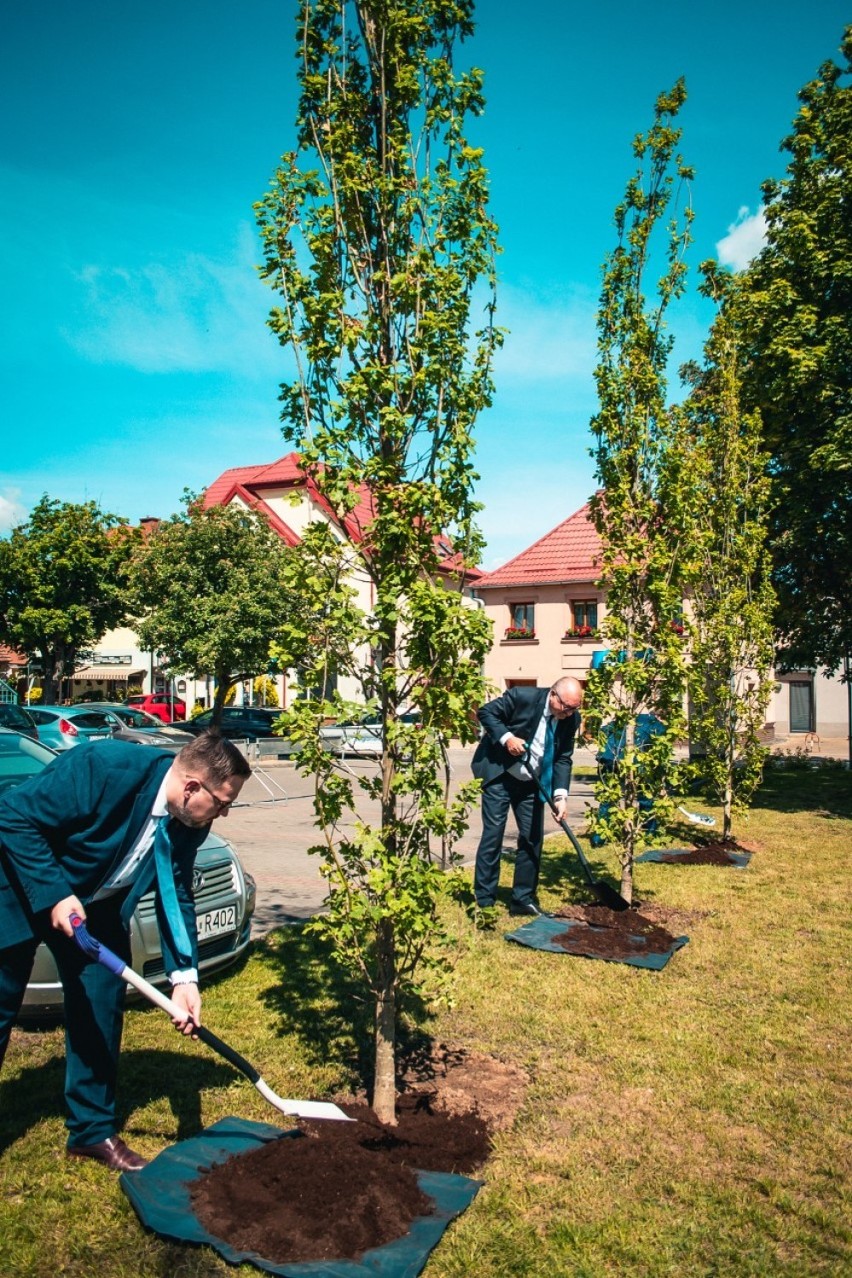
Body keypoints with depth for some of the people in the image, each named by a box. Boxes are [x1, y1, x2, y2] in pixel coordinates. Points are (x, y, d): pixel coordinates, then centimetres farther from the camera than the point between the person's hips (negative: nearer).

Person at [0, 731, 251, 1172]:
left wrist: (184, 976, -12)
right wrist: (53, 895, -29)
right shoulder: (106, 767, -35)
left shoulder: (190, 822, -13)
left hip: (94, 903, 6)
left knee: (100, 1010, 6)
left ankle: (92, 1129, 24)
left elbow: (176, 895, -4)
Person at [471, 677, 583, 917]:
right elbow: (486, 712, -13)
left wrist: (560, 794, -17)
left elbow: (563, 758, -4)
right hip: (499, 774, -5)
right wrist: (507, 737, -27)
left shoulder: (571, 718, -9)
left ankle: (523, 899, 15)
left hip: (532, 783, 5)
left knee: (533, 837, 4)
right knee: (493, 835, -5)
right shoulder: (522, 697, -23)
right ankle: (484, 901, 5)